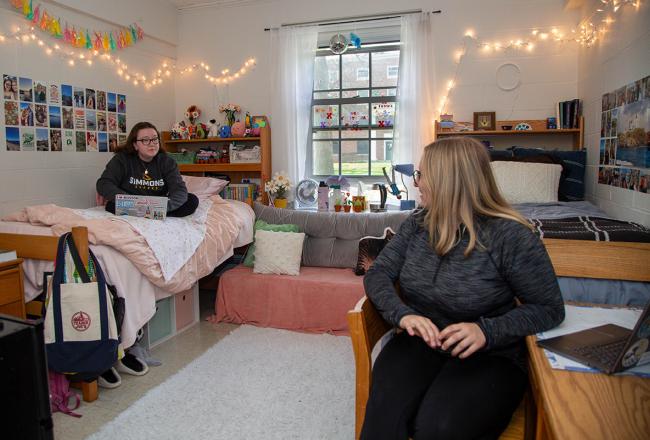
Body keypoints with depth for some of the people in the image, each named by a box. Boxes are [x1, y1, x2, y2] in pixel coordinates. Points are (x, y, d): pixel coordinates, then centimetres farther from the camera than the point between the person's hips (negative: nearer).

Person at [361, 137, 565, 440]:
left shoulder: (510, 236, -11)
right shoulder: (417, 223, 4)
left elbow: (549, 309, -6)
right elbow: (378, 274, 2)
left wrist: (487, 331, -22)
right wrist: (402, 314, -19)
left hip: (488, 355, -2)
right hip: (420, 343, 3)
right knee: (385, 415, -26)